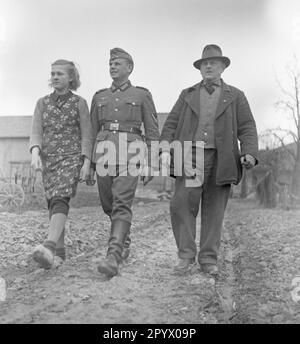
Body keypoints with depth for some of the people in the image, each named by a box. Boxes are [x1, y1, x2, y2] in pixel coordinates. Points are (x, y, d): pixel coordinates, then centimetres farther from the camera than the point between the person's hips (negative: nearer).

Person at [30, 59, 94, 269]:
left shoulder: (79, 103, 1)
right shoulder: (43, 103, 10)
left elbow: (87, 135, -2)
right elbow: (36, 131, 1)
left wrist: (87, 163, -11)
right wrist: (35, 153, -18)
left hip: (72, 158, -5)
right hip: (48, 159, 5)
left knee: (60, 200, -22)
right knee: (53, 204, 8)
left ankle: (49, 248, -35)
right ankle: (60, 251, 18)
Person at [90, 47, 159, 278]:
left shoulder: (143, 95, 8)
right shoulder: (99, 97, 18)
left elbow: (153, 132, 5)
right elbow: (92, 132, 19)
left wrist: (151, 166, -2)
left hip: (130, 155, -4)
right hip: (104, 153, 5)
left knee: (122, 205, -17)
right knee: (108, 205, 10)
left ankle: (113, 257, -23)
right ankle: (125, 241, 35)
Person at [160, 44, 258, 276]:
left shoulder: (235, 96, 16)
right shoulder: (187, 94, 19)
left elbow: (247, 128, 7)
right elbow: (171, 124, 11)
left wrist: (249, 153, -11)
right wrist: (165, 149, -5)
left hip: (220, 159, 0)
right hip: (190, 155, 1)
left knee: (214, 211, 1)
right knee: (182, 204, -13)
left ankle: (209, 259, 10)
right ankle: (186, 256, -2)